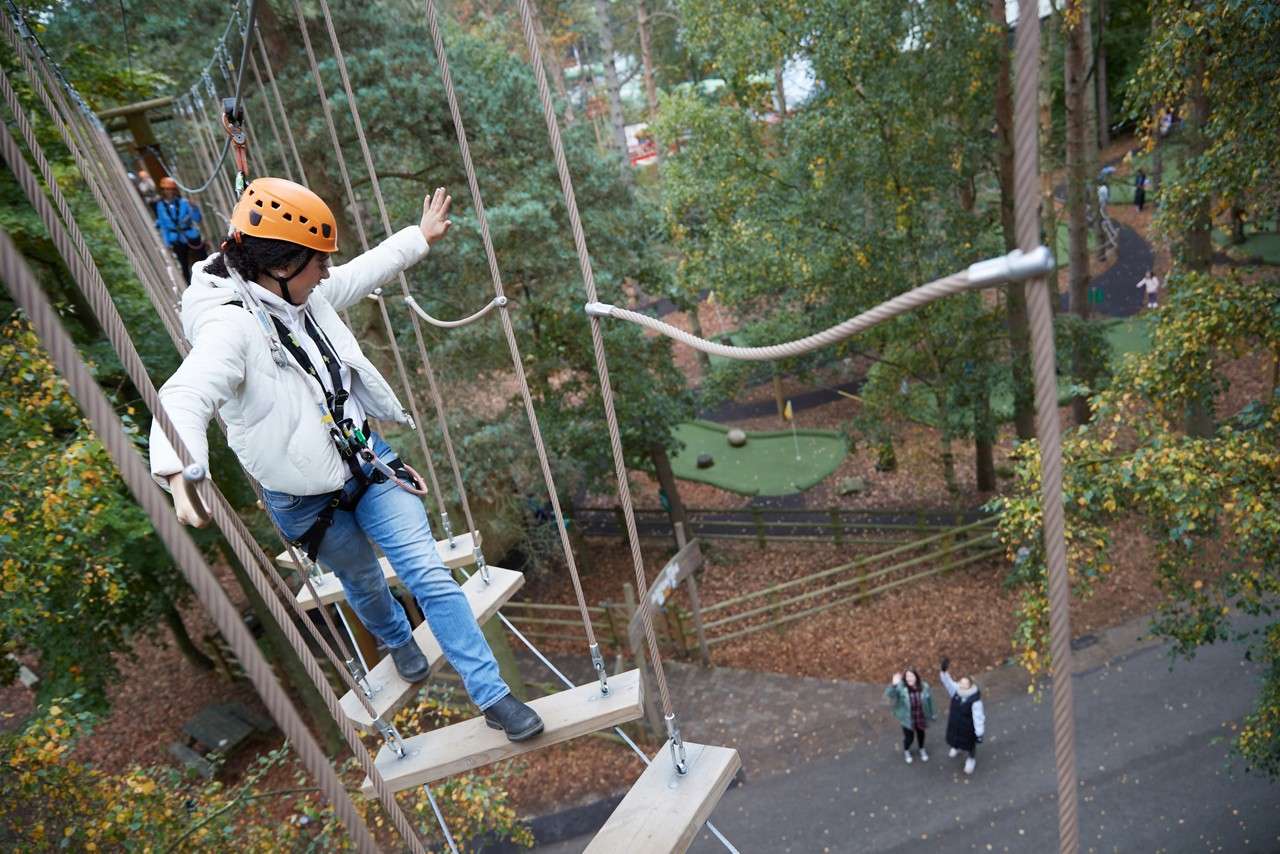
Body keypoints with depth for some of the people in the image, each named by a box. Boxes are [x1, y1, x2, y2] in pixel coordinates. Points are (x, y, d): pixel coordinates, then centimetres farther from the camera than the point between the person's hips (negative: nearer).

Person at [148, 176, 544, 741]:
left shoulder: (302, 296, -3)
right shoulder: (231, 326, -25)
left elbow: (364, 272, 16)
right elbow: (186, 398, -41)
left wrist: (421, 237, 27)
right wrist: (179, 472, -60)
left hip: (367, 461, 5)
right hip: (306, 499, -5)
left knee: (429, 573, 1)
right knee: (363, 582, 22)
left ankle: (492, 696, 11)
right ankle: (398, 642, 57)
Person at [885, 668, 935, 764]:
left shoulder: (924, 687, -18)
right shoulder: (901, 687, -26)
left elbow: (929, 701, -2)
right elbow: (889, 694, -38)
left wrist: (931, 714, 8)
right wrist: (894, 684, -57)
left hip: (921, 718, 3)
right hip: (907, 719, -2)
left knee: (920, 734, 27)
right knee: (909, 737, 13)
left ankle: (922, 749, 59)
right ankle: (906, 751, 48)